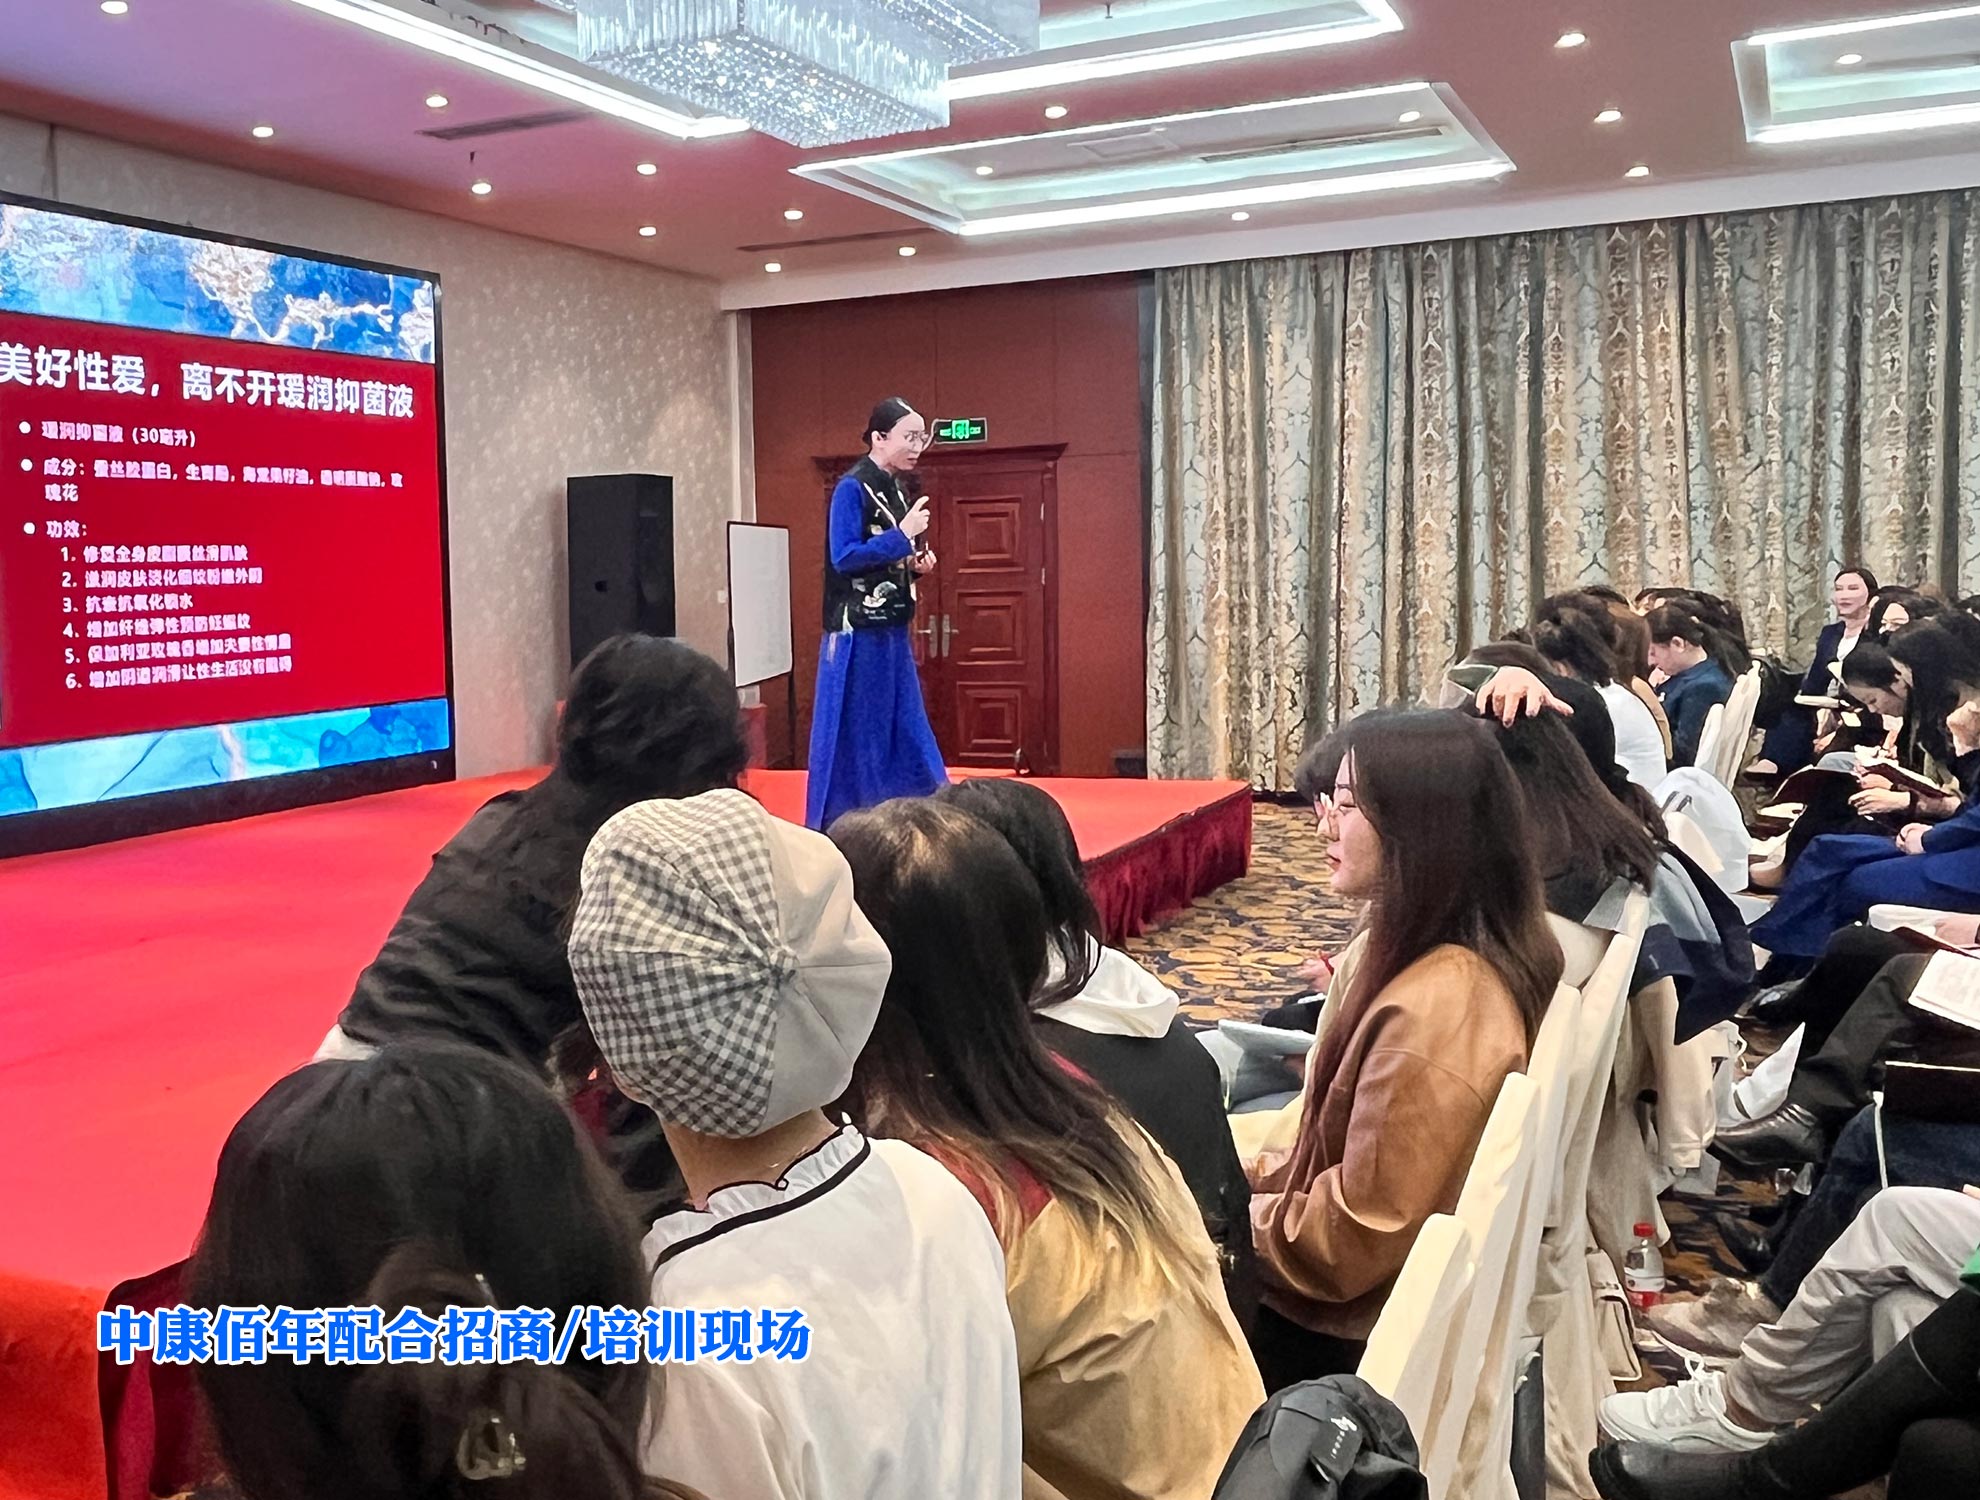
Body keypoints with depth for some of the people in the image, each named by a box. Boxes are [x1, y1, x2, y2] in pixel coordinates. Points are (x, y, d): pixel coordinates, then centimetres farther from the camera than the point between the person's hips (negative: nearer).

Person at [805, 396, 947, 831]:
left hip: (891, 630, 9)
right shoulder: (851, 488, -13)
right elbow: (844, 557, -20)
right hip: (858, 631, -9)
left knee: (903, 727, 11)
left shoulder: (896, 491, 13)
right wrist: (901, 536, -21)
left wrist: (917, 565, 1)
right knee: (856, 730, -3)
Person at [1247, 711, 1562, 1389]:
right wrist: (1255, 1170, 6)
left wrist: (1239, 1214, -11)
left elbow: (1352, 1242, -25)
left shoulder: (1430, 1013, -32)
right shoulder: (1488, 958, -2)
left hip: (1354, 1333, -8)